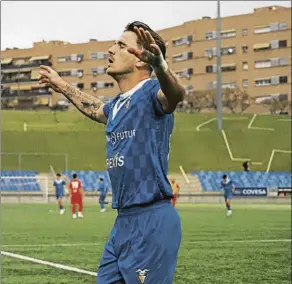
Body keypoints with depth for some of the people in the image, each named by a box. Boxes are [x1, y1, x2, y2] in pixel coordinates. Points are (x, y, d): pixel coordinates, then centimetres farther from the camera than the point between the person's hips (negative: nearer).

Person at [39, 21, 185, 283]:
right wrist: (62, 87, 51)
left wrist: (159, 64, -56)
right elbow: (96, 109, 41)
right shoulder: (118, 104, 16)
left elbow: (176, 93, -35)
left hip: (151, 223, -9)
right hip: (123, 222, 9)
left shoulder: (151, 93, -10)